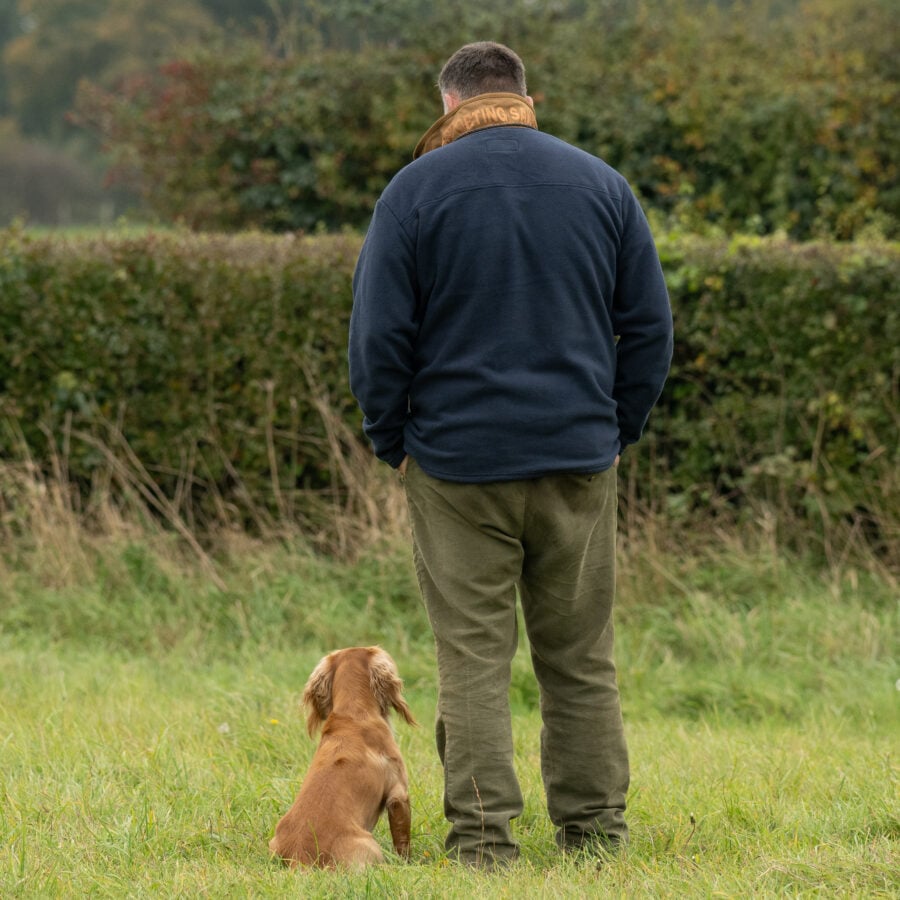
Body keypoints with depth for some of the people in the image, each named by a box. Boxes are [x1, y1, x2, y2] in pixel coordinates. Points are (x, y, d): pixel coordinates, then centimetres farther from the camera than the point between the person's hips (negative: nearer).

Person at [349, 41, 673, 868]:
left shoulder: (417, 189, -2)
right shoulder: (600, 185, 7)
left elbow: (379, 336, -4)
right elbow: (650, 326, 8)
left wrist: (394, 446, 7)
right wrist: (617, 433, 15)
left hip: (459, 460, -2)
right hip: (578, 460, 2)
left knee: (474, 660, 0)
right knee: (582, 660, 9)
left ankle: (483, 838, -3)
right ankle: (595, 830, 13)